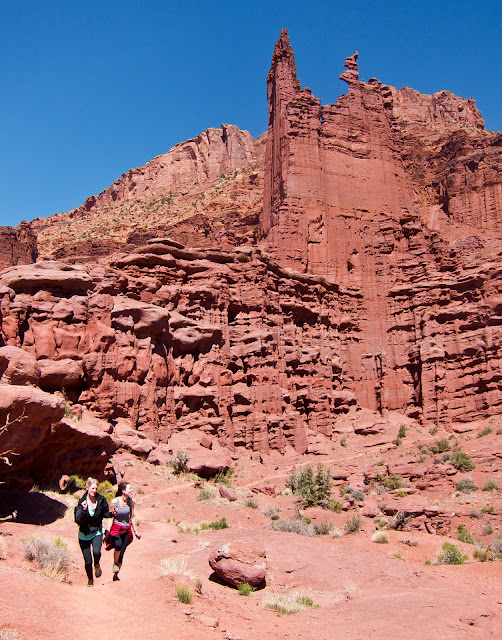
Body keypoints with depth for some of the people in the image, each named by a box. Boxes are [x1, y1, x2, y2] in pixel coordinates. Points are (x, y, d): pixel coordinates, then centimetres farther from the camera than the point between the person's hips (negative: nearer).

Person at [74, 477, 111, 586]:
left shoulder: (101, 500, -9)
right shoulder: (82, 502, -14)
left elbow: (105, 513, 7)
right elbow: (78, 521, -20)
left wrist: (112, 513, -13)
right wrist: (83, 510, -34)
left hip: (97, 532, 0)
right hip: (84, 534, 0)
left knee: (96, 551, -28)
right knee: (88, 561, 3)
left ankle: (97, 565, 7)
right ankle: (90, 580, 32)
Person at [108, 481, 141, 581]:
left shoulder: (131, 501, -1)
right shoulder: (115, 501, -12)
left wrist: (135, 531, 13)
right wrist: (108, 532, -7)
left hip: (126, 530, 4)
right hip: (116, 528, -4)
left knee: (121, 553, 3)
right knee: (118, 545, -30)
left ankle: (116, 574, 20)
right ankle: (115, 563, -3)